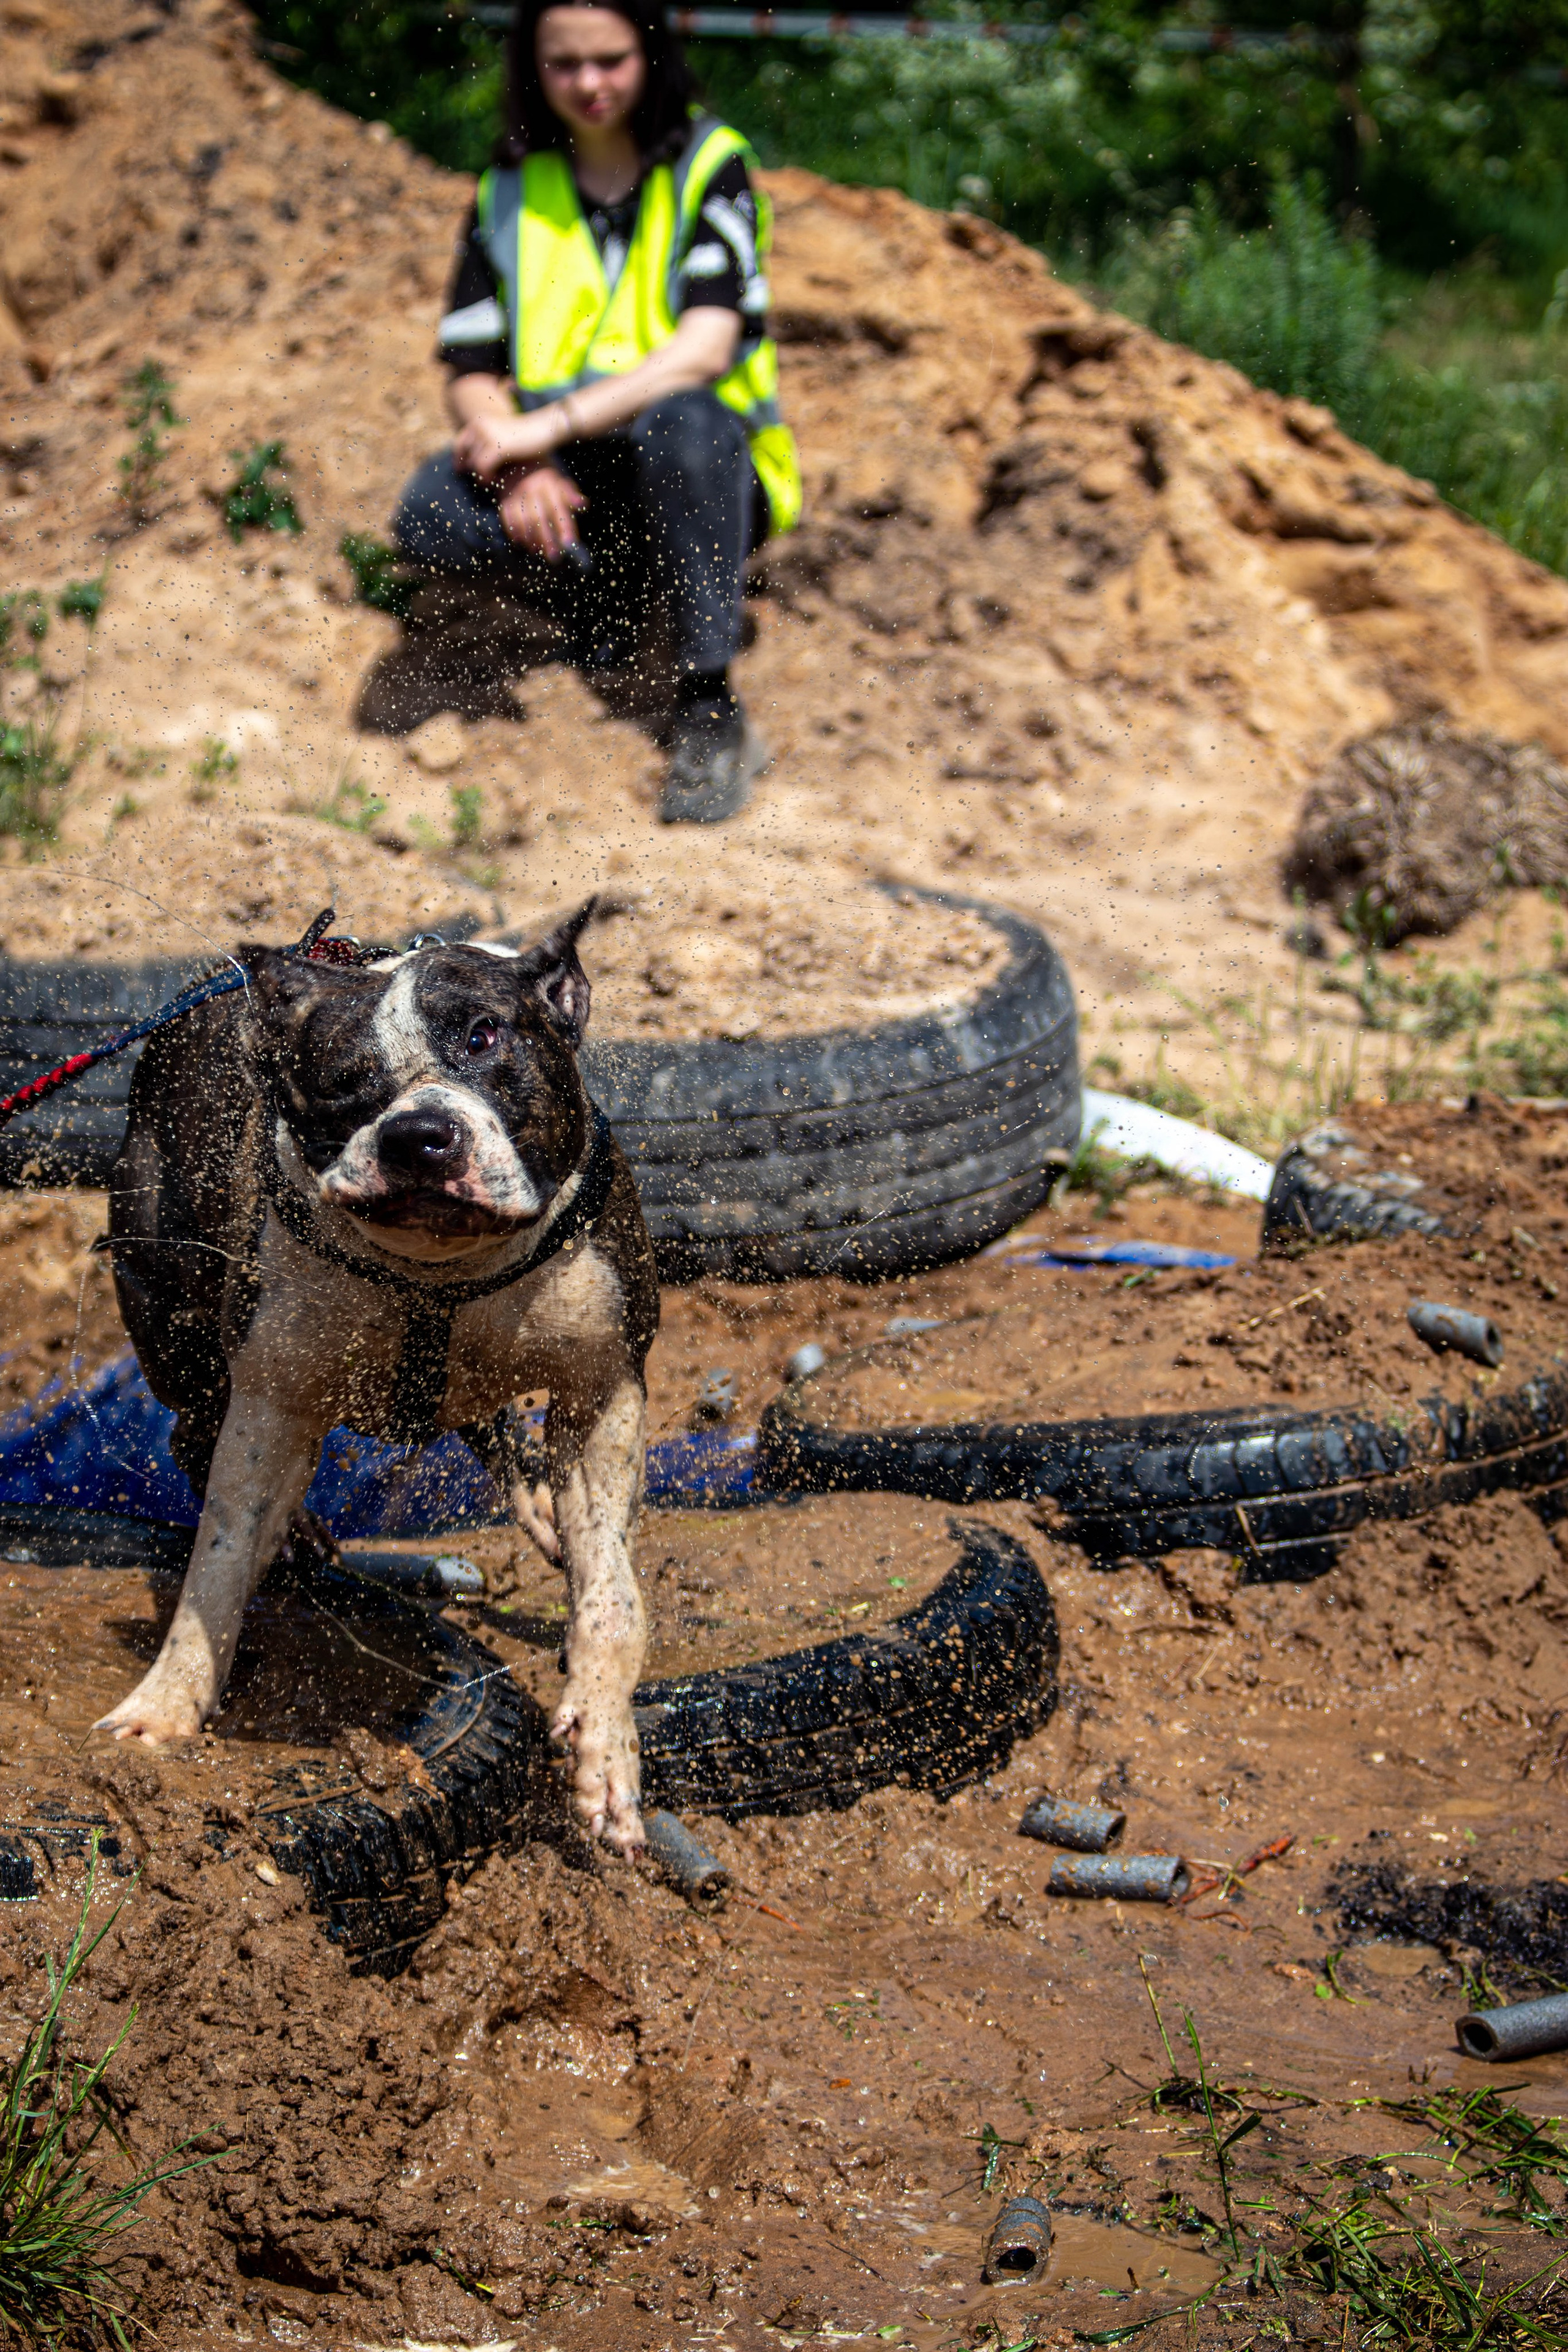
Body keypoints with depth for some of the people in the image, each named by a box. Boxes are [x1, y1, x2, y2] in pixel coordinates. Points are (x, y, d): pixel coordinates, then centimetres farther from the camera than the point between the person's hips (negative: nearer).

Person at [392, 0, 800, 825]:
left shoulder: (711, 166, -2)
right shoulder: (510, 194, 8)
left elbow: (708, 344, -18)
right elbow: (470, 375, 2)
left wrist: (551, 424, -26)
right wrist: (517, 462, -22)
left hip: (707, 477, -3)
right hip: (563, 487, 3)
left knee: (678, 417, -39)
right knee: (431, 517, -28)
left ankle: (710, 713, -30)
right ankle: (606, 594, -1)